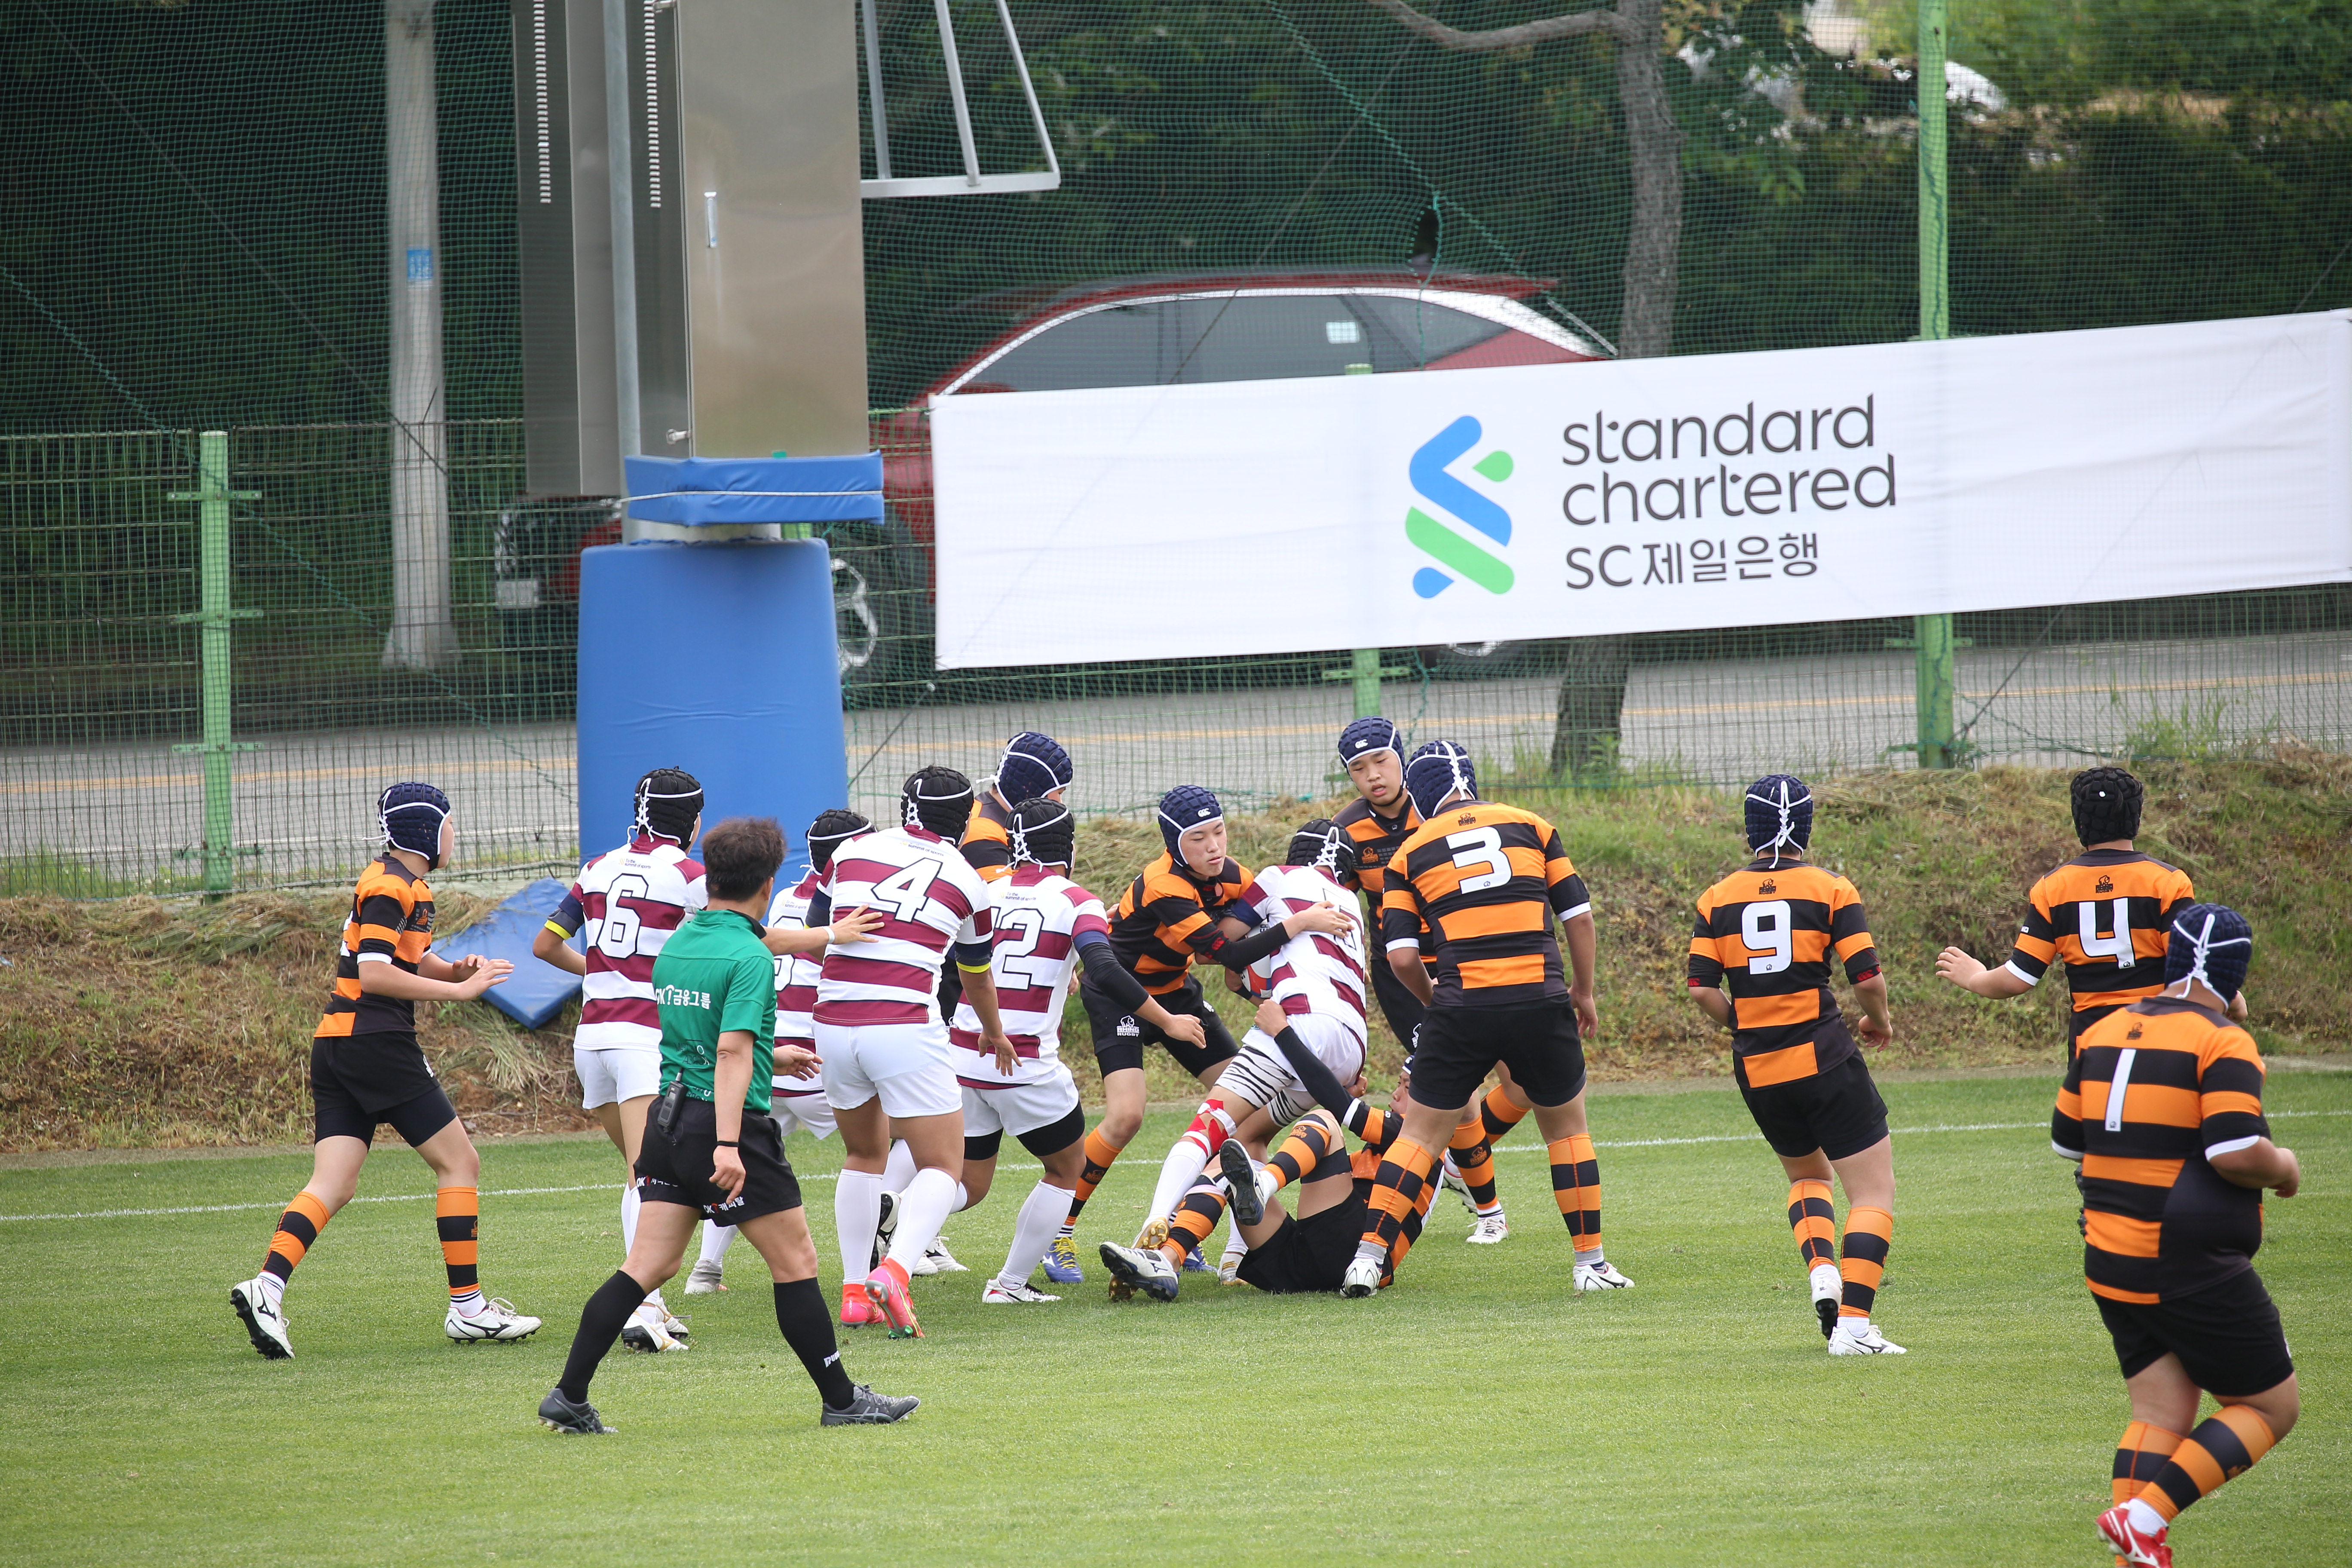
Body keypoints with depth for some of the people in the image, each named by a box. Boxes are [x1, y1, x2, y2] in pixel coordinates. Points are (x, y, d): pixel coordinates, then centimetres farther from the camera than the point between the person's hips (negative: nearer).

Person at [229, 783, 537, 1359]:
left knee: (333, 1185, -1)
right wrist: (459, 989, -18)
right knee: (460, 1163, -1)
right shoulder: (391, 886, -11)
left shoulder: (404, 884, 20)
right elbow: (374, 974, -20)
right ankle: (467, 1307, 1)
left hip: (337, 1046, 10)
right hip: (376, 1044, -10)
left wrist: (456, 970, 7)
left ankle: (267, 1287, -18)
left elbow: (416, 962, 28)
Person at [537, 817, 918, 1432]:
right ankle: (841, 1400, 11)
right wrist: (728, 1145, -28)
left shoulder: (675, 945, 11)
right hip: (729, 1121, -7)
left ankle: (569, 1396, -2)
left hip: (669, 1117, 7)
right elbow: (732, 1051, -23)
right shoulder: (749, 957, -14)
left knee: (648, 1266, 6)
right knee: (795, 1263, 4)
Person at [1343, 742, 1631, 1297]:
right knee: (1566, 1126, 18)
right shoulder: (1531, 827, 9)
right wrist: (1584, 992, 20)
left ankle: (1369, 1256, 2)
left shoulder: (1411, 853, 8)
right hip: (1540, 1002, 0)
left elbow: (1402, 956, 2)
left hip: (1463, 1010, 0)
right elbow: (1578, 917, 8)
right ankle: (1591, 1262, 18)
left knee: (1422, 1133, 10)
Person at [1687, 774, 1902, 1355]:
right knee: (1874, 1191, 3)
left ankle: (1821, 1272, 3)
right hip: (1824, 1062, -4)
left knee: (1806, 1174, 28)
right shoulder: (1831, 890, -6)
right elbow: (1868, 978, -10)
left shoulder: (1719, 898, 4)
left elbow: (1702, 988, -1)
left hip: (1757, 1069, 4)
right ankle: (1853, 1323, -10)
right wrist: (1879, 1021, 10)